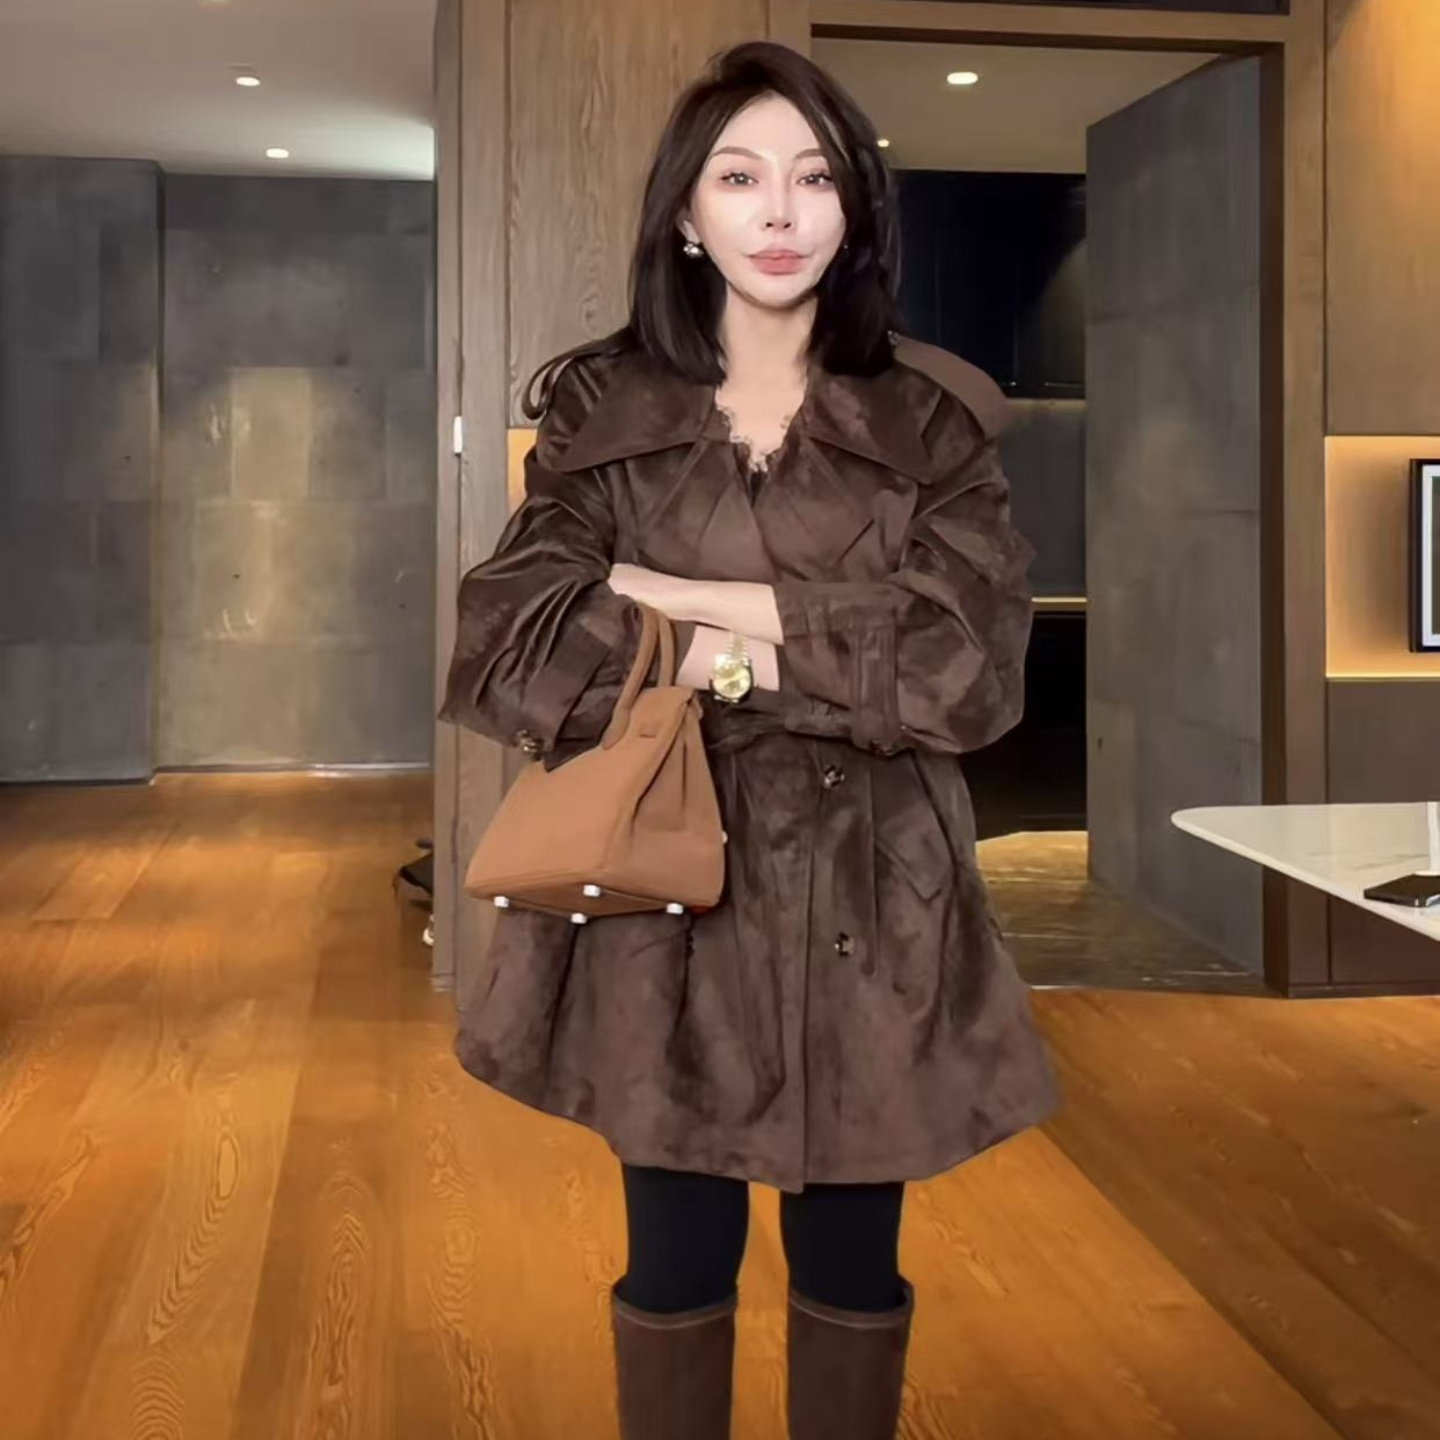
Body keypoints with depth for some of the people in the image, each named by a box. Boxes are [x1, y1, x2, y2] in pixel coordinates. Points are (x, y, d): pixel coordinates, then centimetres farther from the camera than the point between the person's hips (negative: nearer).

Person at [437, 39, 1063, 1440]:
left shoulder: (934, 421, 1)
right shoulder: (598, 412, 1)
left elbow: (978, 665, -11)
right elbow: (502, 648, -7)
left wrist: (730, 609, -15)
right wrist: (681, 655, -19)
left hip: (867, 898, 1)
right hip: (664, 889, 0)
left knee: (853, 1264, 13)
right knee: (674, 1260, 12)